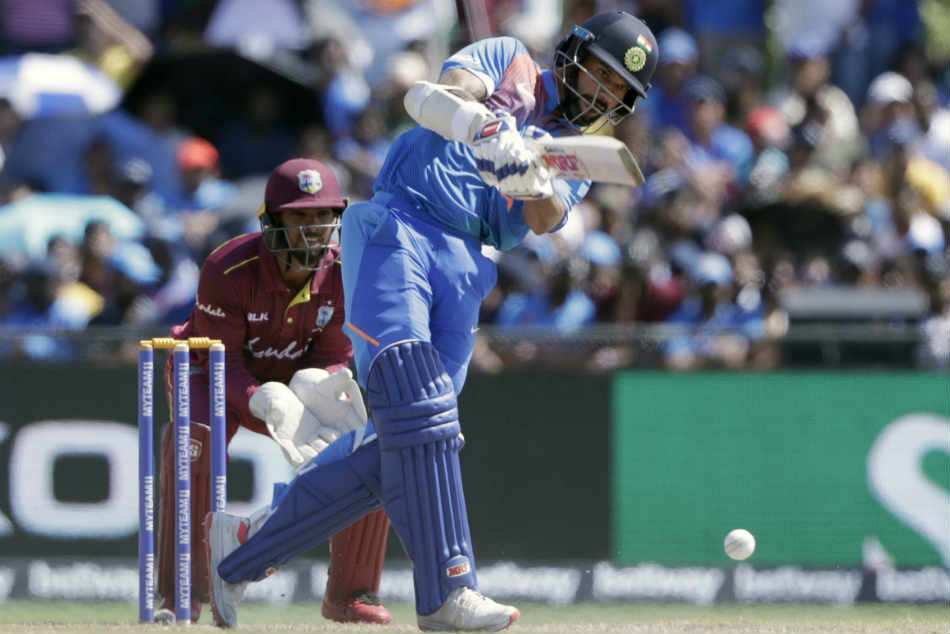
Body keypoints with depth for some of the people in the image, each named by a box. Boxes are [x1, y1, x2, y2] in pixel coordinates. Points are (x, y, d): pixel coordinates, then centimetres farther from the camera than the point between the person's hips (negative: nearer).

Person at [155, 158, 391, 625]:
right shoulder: (228, 270, -31)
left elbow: (334, 359, -14)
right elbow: (224, 364, -28)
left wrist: (313, 386, -39)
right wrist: (271, 409, -47)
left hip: (292, 379, 4)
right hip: (214, 377, -4)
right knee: (194, 442, -35)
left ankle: (351, 594, 6)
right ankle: (181, 598, -26)